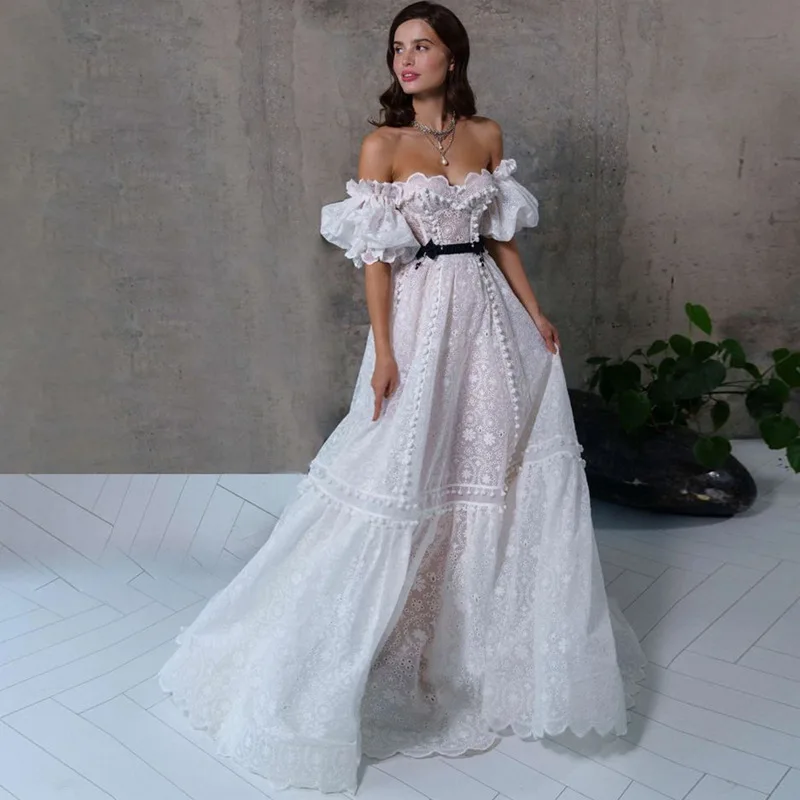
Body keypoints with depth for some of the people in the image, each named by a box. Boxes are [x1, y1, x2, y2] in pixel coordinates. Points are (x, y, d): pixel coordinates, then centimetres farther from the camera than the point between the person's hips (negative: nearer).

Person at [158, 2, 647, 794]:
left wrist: (536, 314, 6)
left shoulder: (487, 135, 9)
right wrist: (384, 352, -14)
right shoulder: (382, 145, -3)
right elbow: (375, 257, -7)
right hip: (421, 318, -4)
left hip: (490, 313, 5)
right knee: (402, 479, -1)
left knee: (508, 468, 9)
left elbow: (501, 237, 13)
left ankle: (491, 638, 30)